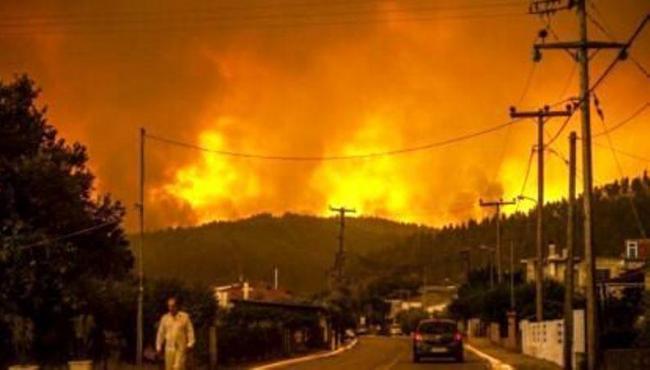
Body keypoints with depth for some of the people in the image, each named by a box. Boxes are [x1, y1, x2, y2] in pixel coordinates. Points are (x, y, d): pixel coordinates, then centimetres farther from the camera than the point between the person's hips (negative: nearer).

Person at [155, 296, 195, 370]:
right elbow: (161, 333, 13)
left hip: (181, 348, -3)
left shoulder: (185, 317, 0)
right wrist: (158, 346, 10)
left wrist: (190, 344, -10)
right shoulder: (164, 318, 8)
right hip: (169, 348, 3)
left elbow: (190, 331, -1)